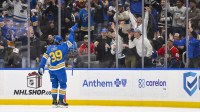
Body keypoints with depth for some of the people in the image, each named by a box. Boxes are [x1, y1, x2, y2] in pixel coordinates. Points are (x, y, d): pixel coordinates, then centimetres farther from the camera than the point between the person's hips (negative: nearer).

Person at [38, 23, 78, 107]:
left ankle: (54, 101, 10)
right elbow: (70, 41, -1)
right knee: (62, 84, 4)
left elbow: (44, 58, 7)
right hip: (60, 69, -5)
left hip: (52, 69, 5)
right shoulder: (62, 46, -4)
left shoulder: (49, 48, 8)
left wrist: (41, 67, 10)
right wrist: (72, 31, 8)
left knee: (54, 85, 14)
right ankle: (61, 101, 0)